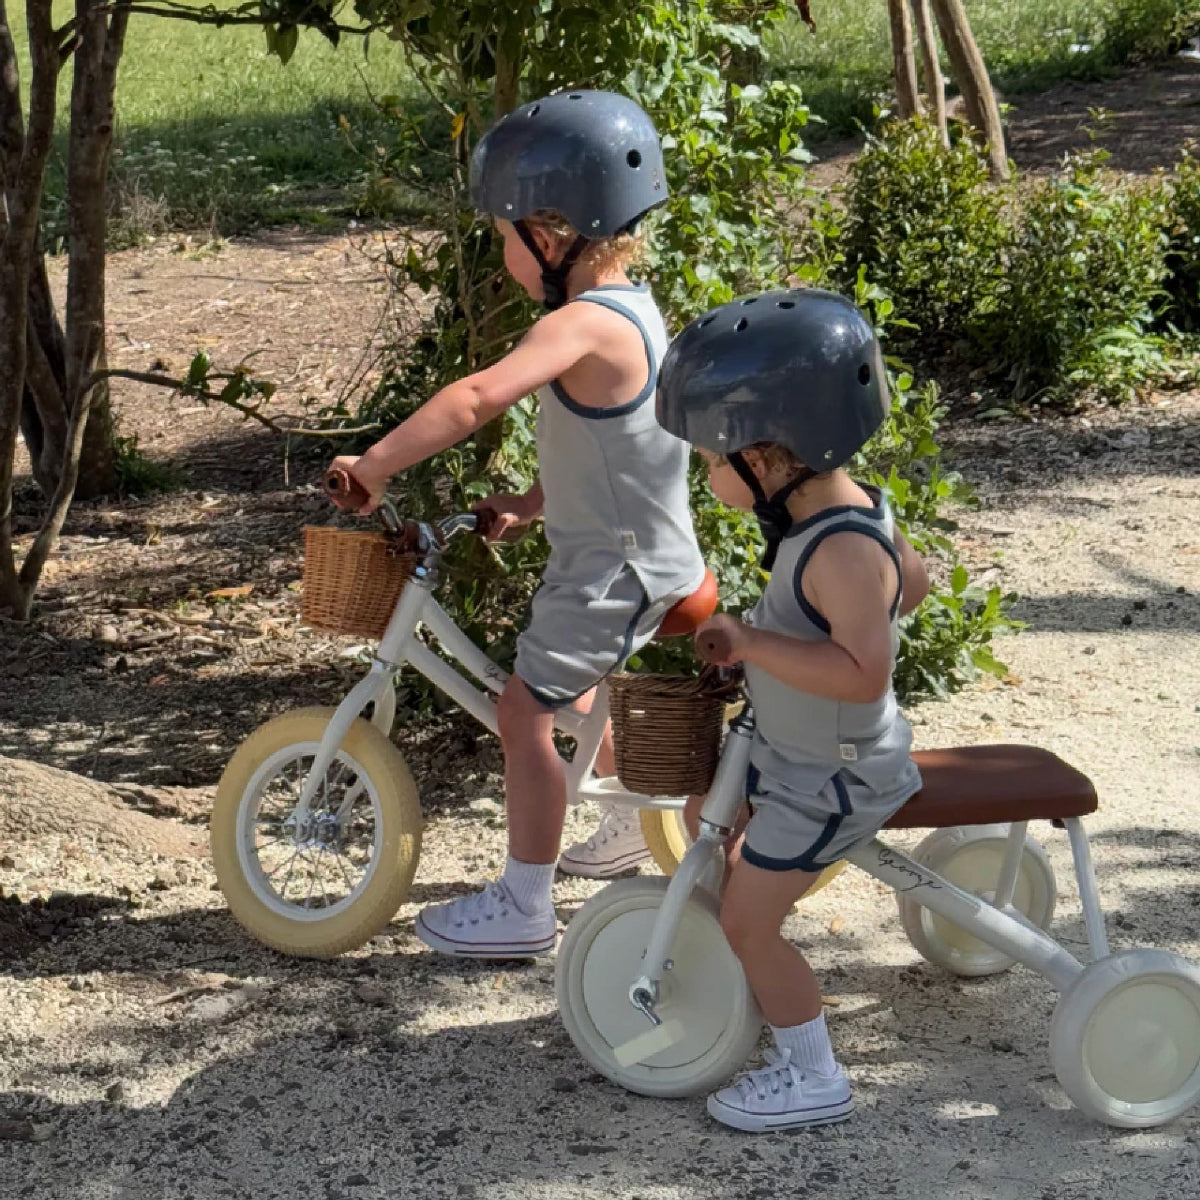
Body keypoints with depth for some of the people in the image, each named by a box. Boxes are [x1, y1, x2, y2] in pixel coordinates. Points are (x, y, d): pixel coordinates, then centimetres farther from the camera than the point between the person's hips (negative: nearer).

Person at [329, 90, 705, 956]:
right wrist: (528, 507, 10)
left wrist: (375, 464, -33)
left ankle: (524, 906, 6)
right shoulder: (630, 309, 6)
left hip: (613, 570, -10)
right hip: (634, 552, 10)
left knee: (525, 711, -2)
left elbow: (477, 398, -39)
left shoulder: (584, 324, -26)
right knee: (568, 690, 28)